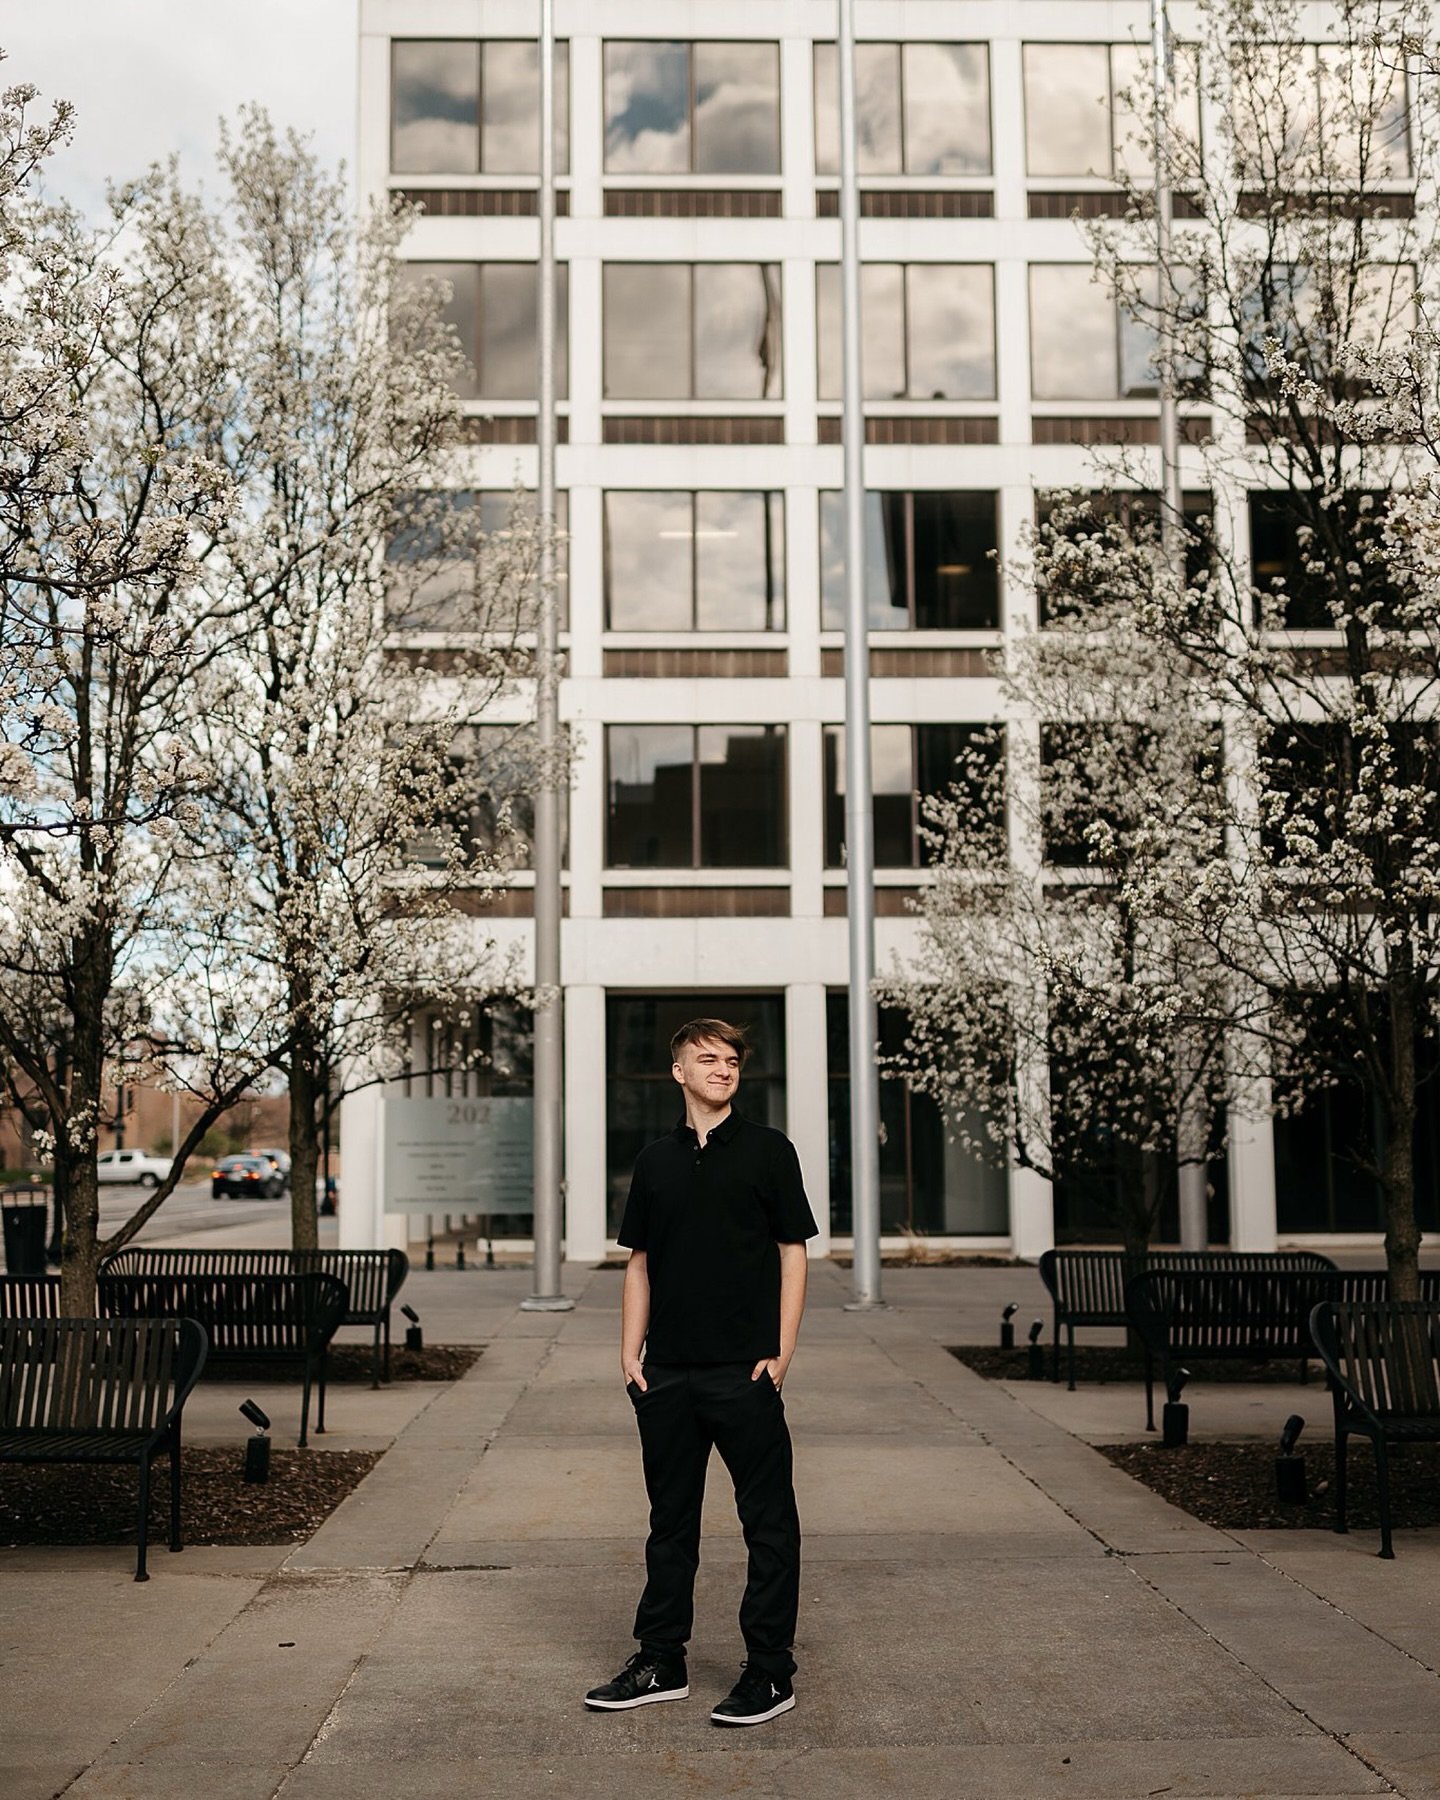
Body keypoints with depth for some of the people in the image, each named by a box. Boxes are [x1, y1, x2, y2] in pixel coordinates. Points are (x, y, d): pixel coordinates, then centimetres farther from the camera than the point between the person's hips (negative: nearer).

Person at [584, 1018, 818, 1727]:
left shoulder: (768, 1150, 0)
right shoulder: (656, 1159, 10)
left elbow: (793, 1253, -1)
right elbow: (639, 1263, 13)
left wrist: (780, 1353, -8)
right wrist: (630, 1354, 4)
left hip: (744, 1372, -4)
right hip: (667, 1374, 4)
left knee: (768, 1522, 2)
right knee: (671, 1520, 13)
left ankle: (770, 1671, 12)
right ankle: (660, 1663, 24)